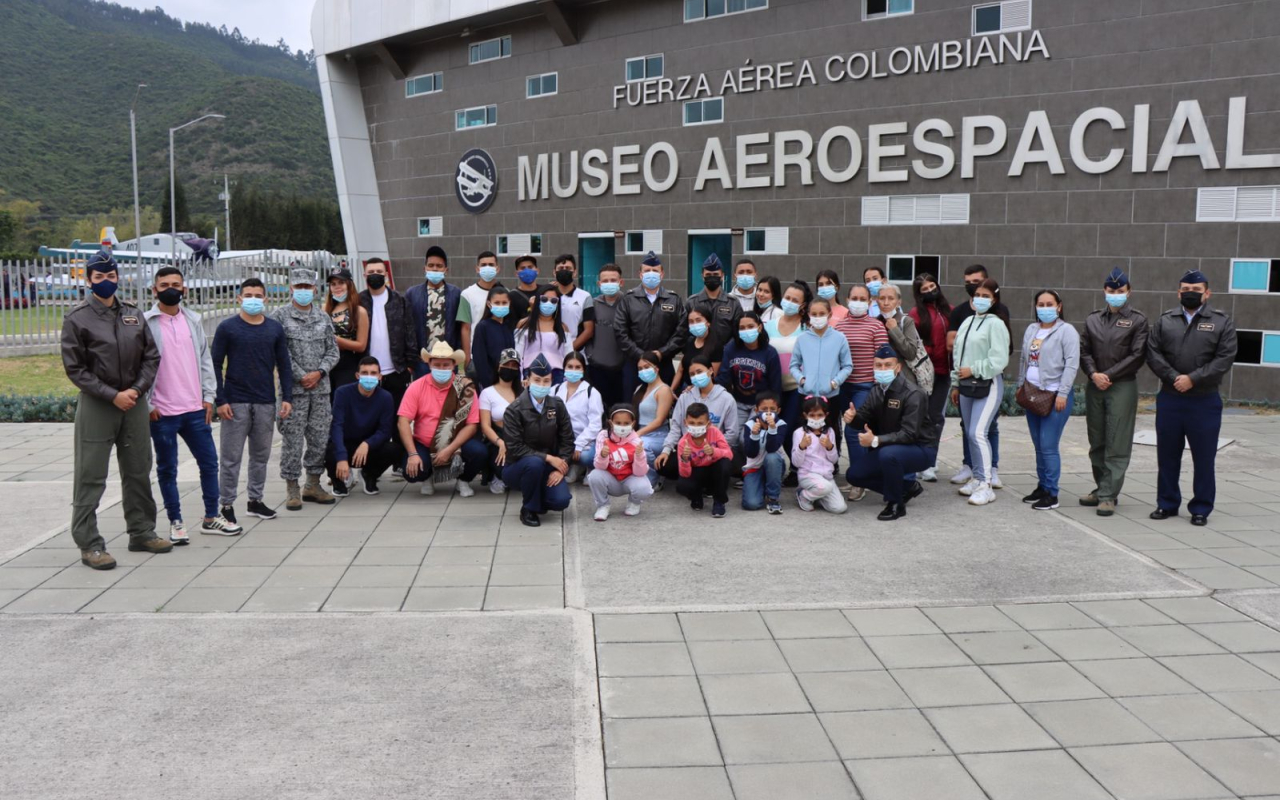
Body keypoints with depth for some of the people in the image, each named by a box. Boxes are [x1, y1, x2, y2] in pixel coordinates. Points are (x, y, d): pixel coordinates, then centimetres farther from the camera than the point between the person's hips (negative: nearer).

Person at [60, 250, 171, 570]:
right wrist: (113, 395, -14)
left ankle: (142, 532, 25)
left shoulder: (133, 314, 7)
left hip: (134, 402, 4)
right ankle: (89, 544, 4)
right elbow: (75, 368, -7)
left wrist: (137, 390, -7)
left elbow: (152, 357, 8)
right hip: (96, 405, -4)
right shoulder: (77, 318, -5)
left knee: (138, 472, 12)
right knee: (90, 477, -2)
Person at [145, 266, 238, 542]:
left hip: (195, 408, 4)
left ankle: (211, 518, 21)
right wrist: (148, 405, -10)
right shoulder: (144, 322, -5)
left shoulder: (193, 320, 8)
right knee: (167, 469, 7)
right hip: (162, 412, -4)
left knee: (209, 463, 8)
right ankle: (175, 522, 18)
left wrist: (208, 396, 4)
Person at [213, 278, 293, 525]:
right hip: (235, 402, -3)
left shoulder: (275, 329, 7)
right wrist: (219, 400, -9)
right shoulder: (227, 327, -1)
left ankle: (256, 500, 23)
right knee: (230, 457, 2)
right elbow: (215, 365, -2)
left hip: (266, 403, 3)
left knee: (261, 454, 11)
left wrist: (287, 397, 1)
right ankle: (226, 504, 11)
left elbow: (284, 365, 10)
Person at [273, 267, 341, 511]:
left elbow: (332, 351, 10)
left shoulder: (323, 317, 11)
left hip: (321, 388, 4)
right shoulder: (279, 316, -3)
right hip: (293, 389, -4)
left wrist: (319, 373, -6)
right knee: (293, 440, -1)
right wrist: (301, 377, -12)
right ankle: (292, 488, 9)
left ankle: (313, 485, 21)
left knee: (320, 438, 8)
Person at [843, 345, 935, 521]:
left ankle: (896, 505, -16)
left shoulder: (913, 394, -23)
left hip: (921, 448, -8)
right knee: (854, 474, 3)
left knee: (888, 454, -38)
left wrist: (876, 441, -38)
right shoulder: (877, 391, 2)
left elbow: (909, 433, -31)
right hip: (890, 447, 8)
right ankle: (908, 487, 17)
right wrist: (852, 417, -21)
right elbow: (864, 419, 4)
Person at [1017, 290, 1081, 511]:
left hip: (1055, 396, -7)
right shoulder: (1031, 330, 14)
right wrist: (1021, 385, 17)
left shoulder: (1066, 331, -7)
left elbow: (1072, 364, -12)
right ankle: (1042, 486, 22)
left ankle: (1051, 494, 0)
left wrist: (1062, 393, -17)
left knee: (1048, 446, -8)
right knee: (1039, 445, 12)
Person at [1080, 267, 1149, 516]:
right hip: (1094, 387, 5)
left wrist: (1108, 375, -11)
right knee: (1097, 443, 10)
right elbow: (1084, 351, 9)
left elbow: (1137, 356, -7)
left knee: (1116, 446, -5)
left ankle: (1109, 495, -3)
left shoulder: (1138, 320, 0)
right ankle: (1101, 488, 21)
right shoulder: (1093, 320, 13)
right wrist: (1093, 374, -8)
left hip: (1122, 387, -5)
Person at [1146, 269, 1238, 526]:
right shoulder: (1164, 321, 8)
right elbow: (1153, 354, -1)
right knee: (1167, 455, 10)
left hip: (1205, 401, -2)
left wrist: (1193, 378, -16)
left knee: (1204, 458, 4)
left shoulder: (1222, 322, 2)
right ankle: (1167, 503, 22)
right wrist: (1173, 378, -15)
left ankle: (1201, 508, 15)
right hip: (1169, 399, 2)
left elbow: (1225, 358, -7)